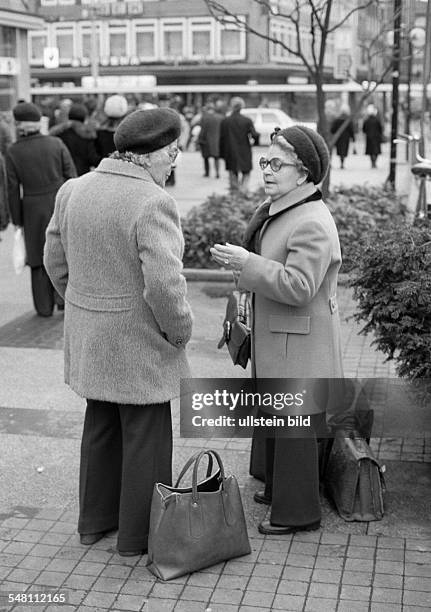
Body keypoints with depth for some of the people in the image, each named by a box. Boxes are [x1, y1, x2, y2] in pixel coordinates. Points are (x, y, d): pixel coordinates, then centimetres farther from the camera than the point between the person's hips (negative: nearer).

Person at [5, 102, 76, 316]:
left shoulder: (13, 152, -7)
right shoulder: (56, 144, -6)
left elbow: (13, 189, -4)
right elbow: (71, 176, -4)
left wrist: (17, 220, 5)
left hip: (33, 209, 0)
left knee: (39, 258, 13)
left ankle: (44, 307, 18)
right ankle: (63, 297, 8)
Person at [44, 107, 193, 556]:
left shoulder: (73, 190, 0)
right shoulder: (152, 203, -22)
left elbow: (56, 262, 8)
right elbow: (164, 284, -27)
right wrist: (179, 332, -10)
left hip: (88, 334, 7)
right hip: (137, 339, -7)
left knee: (100, 424, 22)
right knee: (145, 435, 9)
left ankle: (96, 518, 36)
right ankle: (138, 534, 23)